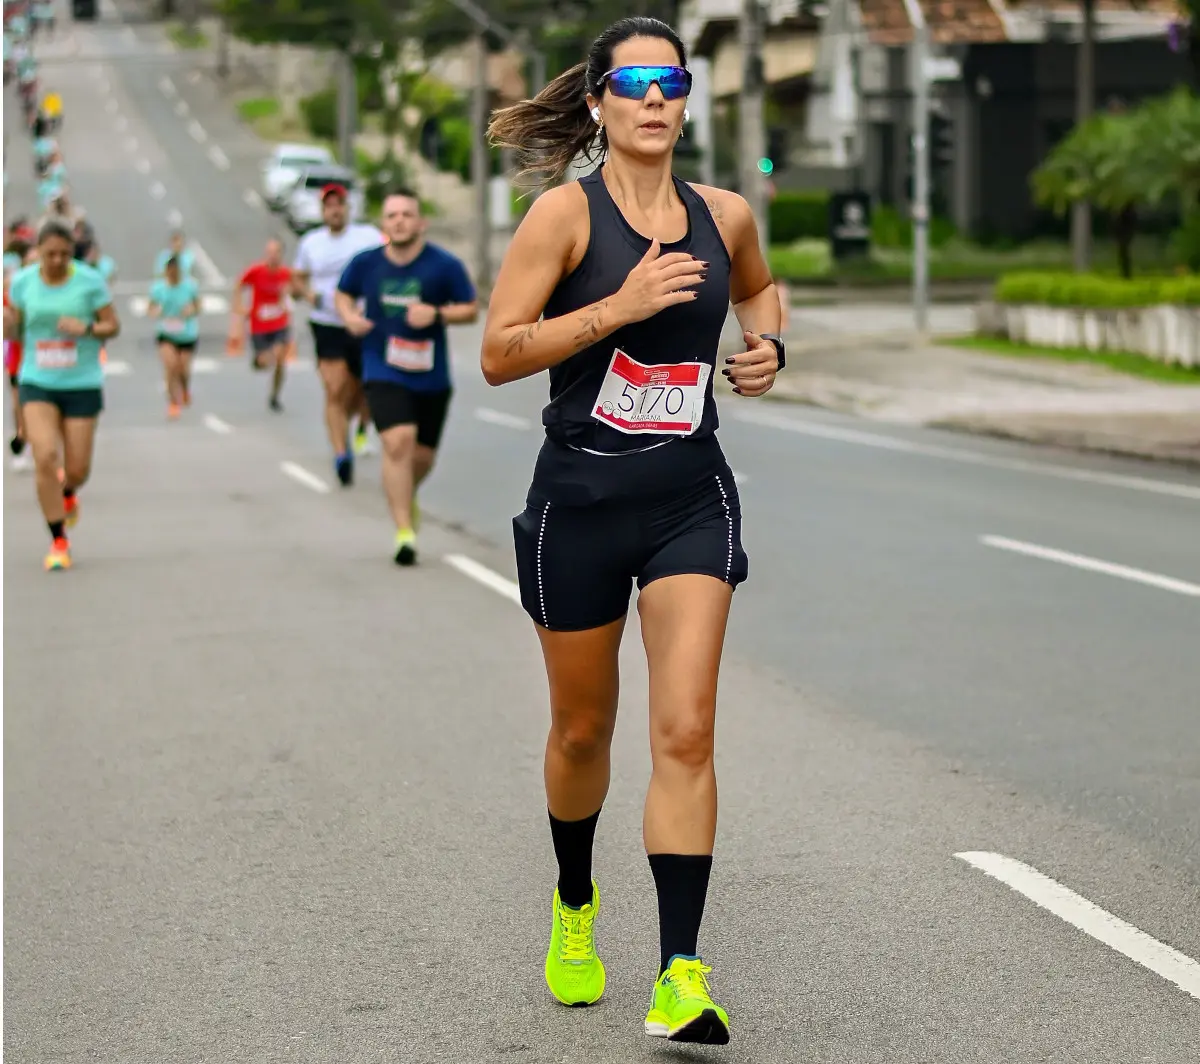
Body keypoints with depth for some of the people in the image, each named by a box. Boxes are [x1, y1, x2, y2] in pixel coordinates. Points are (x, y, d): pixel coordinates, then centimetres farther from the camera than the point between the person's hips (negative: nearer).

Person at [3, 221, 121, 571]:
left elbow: (113, 326, -1)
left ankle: (67, 492, 43)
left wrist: (86, 328, -21)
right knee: (45, 457, -17)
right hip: (37, 383, 1)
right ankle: (58, 542, -5)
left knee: (77, 469, 2)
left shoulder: (89, 281, -8)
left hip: (82, 385, -1)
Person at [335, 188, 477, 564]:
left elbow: (471, 309, -2)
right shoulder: (366, 263, -3)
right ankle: (404, 532, -16)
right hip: (384, 374, -1)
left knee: (423, 454, 12)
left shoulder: (445, 265, -8)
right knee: (398, 442, -21)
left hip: (431, 377, 1)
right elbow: (343, 294, 15)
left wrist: (436, 314, -20)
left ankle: (406, 497, 48)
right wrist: (350, 316, -7)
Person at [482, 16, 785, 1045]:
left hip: (692, 499, 2)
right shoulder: (566, 214, -8)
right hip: (581, 498, -1)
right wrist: (619, 306, -20)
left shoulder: (724, 216, 4)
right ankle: (575, 903, 43)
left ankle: (680, 976, -13)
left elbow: (760, 287, 27)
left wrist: (768, 344, 6)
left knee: (685, 732, -12)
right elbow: (499, 354, -12)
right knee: (583, 729, 14)